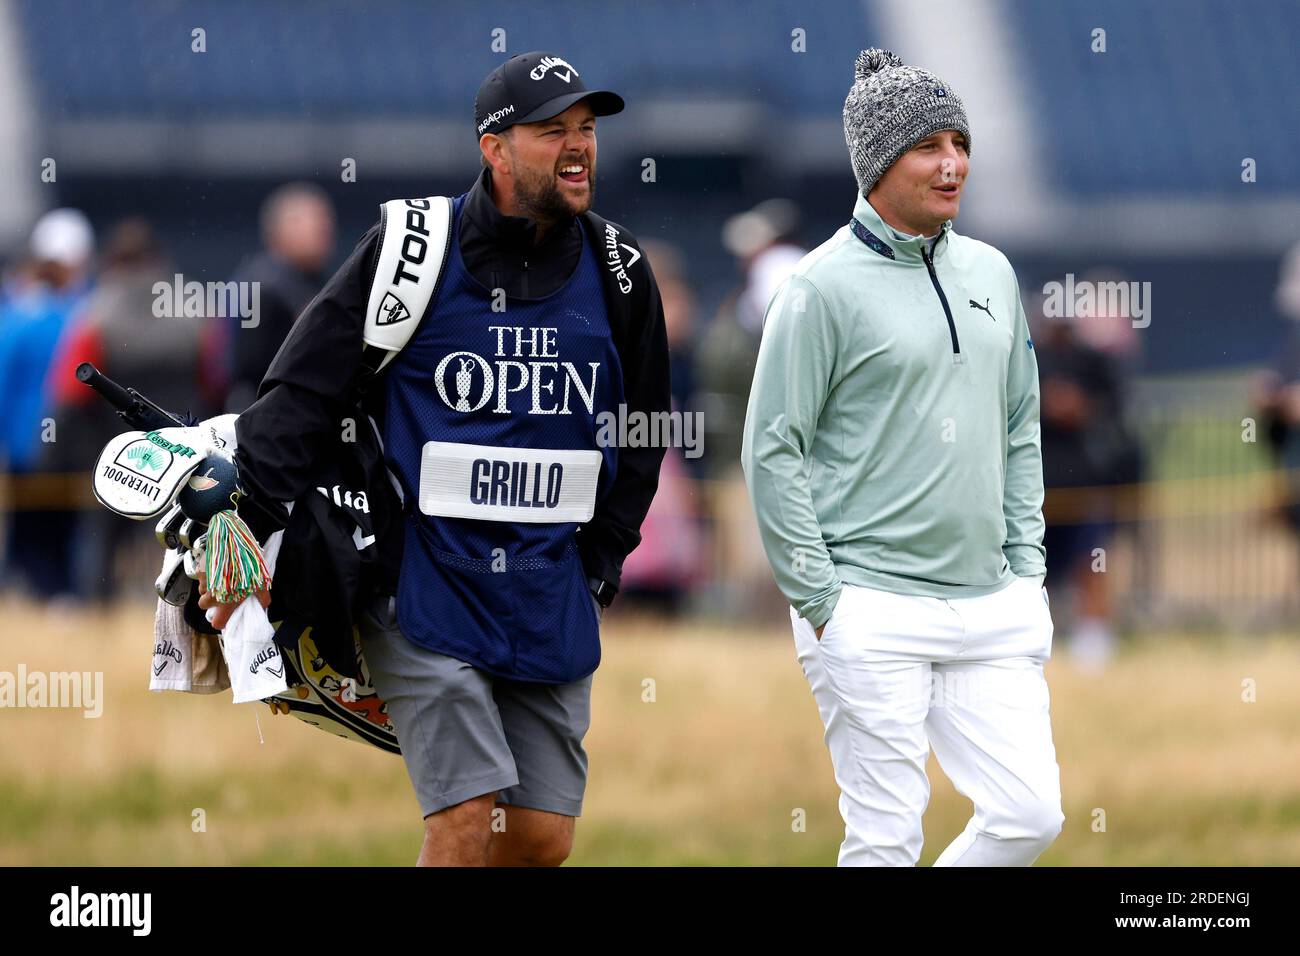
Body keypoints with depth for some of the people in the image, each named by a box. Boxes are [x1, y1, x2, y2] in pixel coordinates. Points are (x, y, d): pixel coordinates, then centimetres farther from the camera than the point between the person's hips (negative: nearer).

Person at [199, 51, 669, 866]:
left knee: (544, 839, 2)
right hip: (426, 583, -5)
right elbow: (302, 394, -3)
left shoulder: (617, 272, 7)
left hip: (550, 602, 5)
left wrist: (599, 564, 13)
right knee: (466, 821, -13)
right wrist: (248, 533, -10)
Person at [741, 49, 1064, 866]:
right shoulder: (826, 286, -7)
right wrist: (821, 601, -10)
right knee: (887, 838, -6)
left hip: (991, 610, 6)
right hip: (873, 615, -6)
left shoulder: (991, 273, 13)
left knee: (1031, 815, -1)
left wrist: (1027, 572, 13)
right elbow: (773, 452, -7)